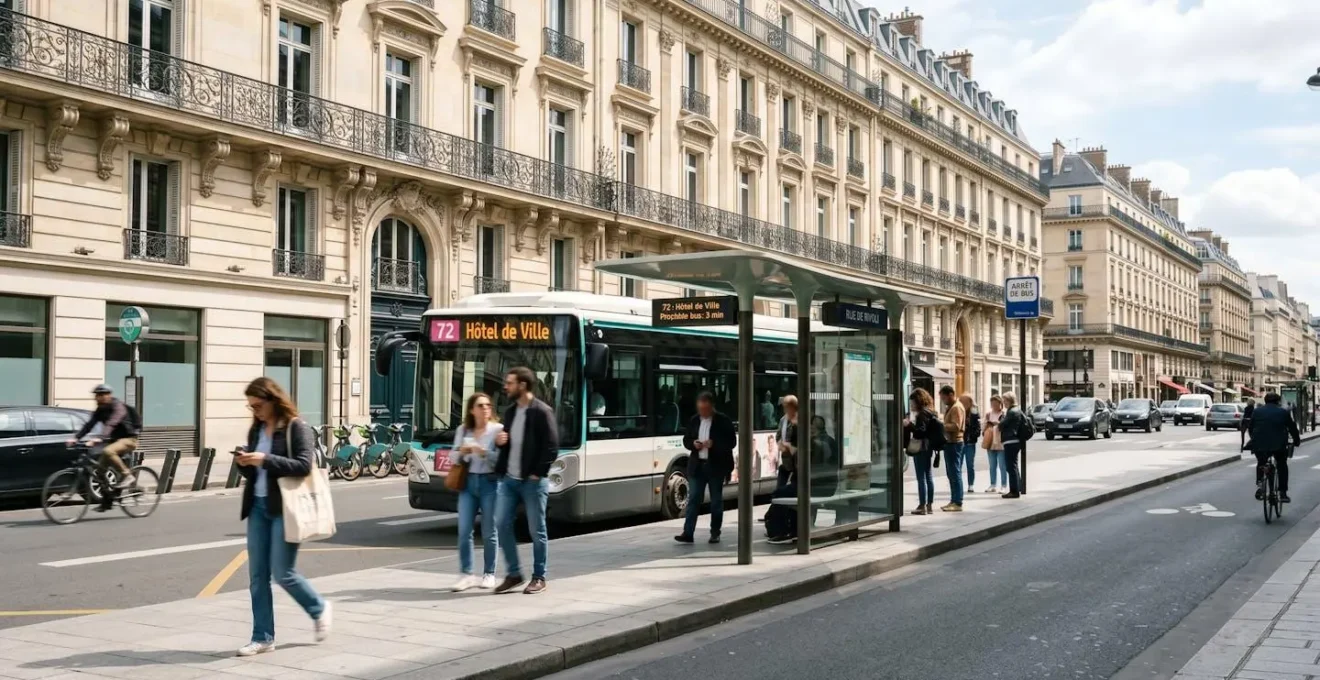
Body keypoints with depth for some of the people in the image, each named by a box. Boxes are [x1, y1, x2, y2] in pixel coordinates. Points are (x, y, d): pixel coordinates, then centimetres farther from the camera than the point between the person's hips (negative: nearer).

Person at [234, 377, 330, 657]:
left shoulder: (297, 428, -7)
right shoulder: (256, 429, 12)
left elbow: (304, 465, -17)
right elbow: (252, 474, 18)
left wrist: (265, 460, -23)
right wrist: (244, 463, -5)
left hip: (284, 508, -7)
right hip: (258, 507, 7)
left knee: (282, 573, -4)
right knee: (257, 576, 4)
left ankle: (319, 609, 21)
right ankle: (263, 637, 11)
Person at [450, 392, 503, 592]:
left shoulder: (498, 429, -2)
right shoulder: (462, 430, 11)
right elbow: (453, 458, 12)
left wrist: (483, 452, -23)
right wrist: (461, 452, -9)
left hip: (489, 483, -3)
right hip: (468, 482, 3)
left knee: (489, 532, 3)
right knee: (464, 531, -2)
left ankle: (489, 574, 13)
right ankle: (466, 574, 5)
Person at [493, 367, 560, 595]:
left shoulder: (542, 411, -10)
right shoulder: (510, 411, 13)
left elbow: (552, 447, -13)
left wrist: (537, 474, -15)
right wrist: (499, 441, 2)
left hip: (532, 481, -7)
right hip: (509, 479, 7)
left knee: (536, 530, 2)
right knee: (502, 524, 3)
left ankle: (539, 578, 13)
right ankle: (514, 574, 15)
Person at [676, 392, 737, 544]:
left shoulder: (723, 421, -5)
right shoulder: (694, 420, 8)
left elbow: (732, 442, -7)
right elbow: (686, 440, 14)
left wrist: (713, 444, -21)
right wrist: (693, 444, -9)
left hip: (716, 466, -3)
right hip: (697, 466, 3)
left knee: (716, 501, 5)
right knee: (693, 499, -1)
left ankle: (715, 533, 13)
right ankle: (688, 533, -4)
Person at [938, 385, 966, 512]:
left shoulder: (956, 408, -13)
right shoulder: (950, 407, 18)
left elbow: (956, 426, -23)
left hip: (954, 443, -10)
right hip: (949, 442, 10)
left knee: (955, 473, -8)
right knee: (951, 474, 13)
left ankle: (958, 503, -6)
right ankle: (954, 501, 19)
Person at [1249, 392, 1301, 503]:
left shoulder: (1257, 412, 10)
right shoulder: (1283, 412, 6)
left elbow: (1251, 428, 14)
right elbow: (1292, 428, 11)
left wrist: (1254, 442, 28)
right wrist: (1297, 441, 26)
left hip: (1260, 444, 1)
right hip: (1279, 445, -1)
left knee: (1260, 464, 24)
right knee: (1282, 466, 18)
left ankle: (1259, 484, 1)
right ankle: (1283, 493, 13)